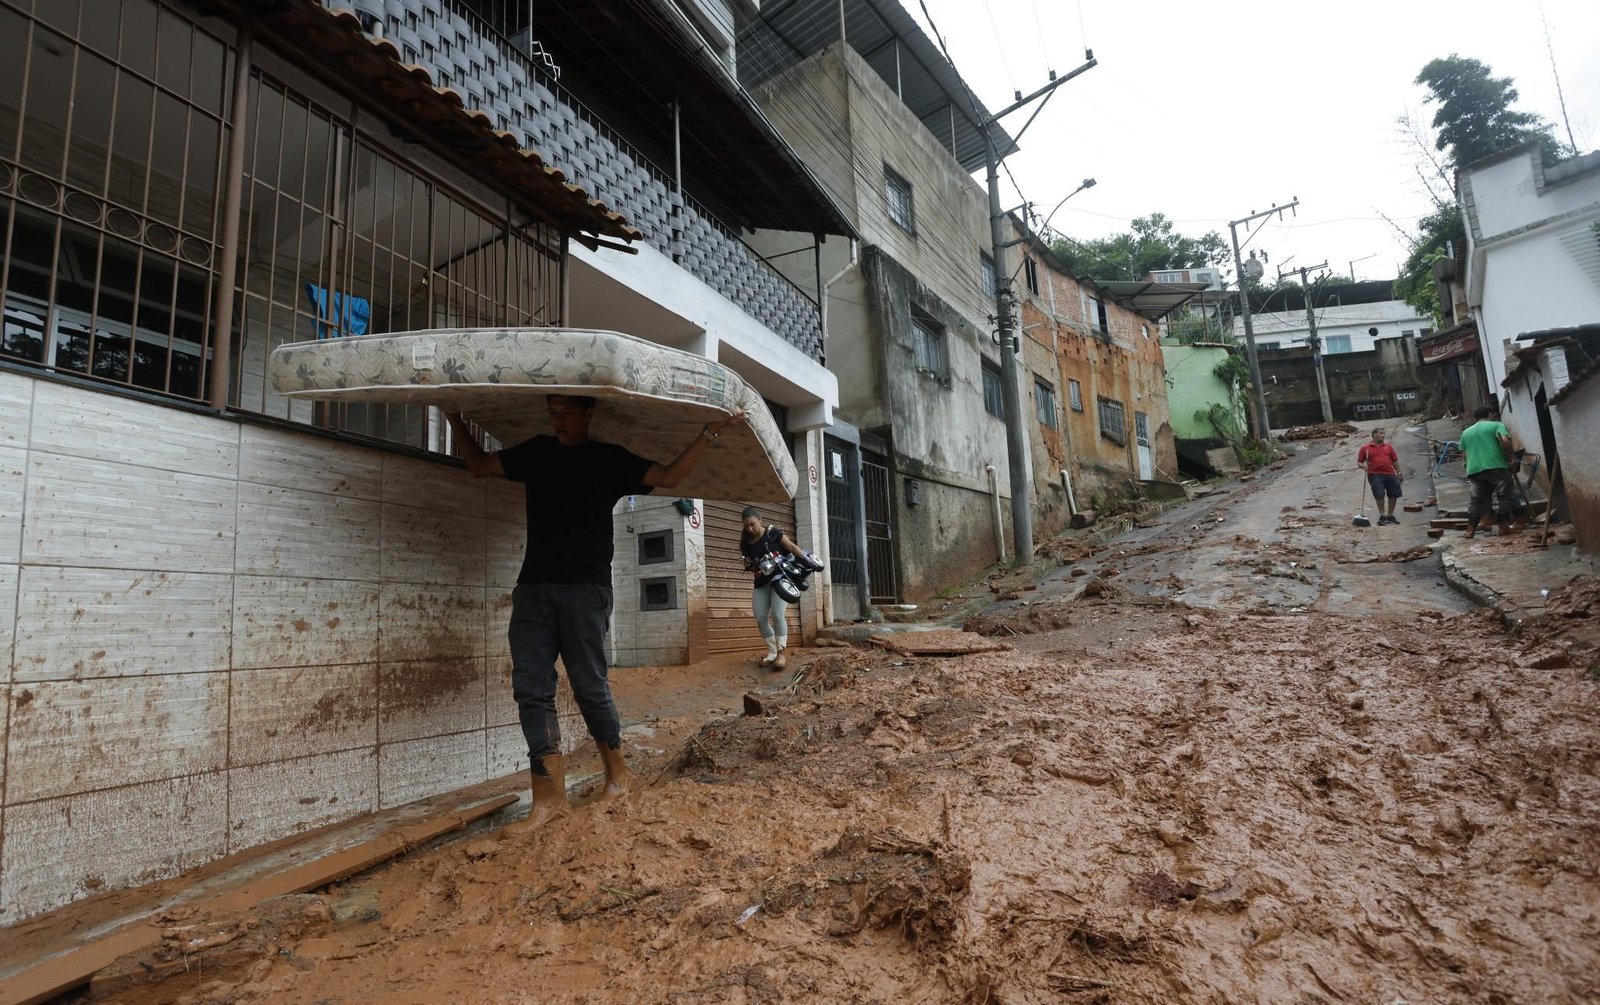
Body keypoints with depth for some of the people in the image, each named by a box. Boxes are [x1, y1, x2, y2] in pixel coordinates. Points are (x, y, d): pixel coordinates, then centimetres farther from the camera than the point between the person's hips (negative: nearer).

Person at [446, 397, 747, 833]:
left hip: (585, 589, -4)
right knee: (530, 689, -2)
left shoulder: (610, 459, 5)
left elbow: (668, 476, -3)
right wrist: (455, 418, 21)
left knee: (590, 687, 0)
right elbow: (479, 465, 27)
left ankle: (617, 772, 21)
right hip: (532, 588, 4)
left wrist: (708, 432, -9)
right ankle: (550, 796, 3)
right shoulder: (537, 452, 16)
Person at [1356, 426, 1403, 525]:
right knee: (1379, 495, -10)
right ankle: (1382, 516, 3)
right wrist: (1363, 466, -17)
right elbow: (1359, 462, 5)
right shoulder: (1365, 448, 5)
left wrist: (1399, 473, 16)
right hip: (1375, 475, -4)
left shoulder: (1388, 447, 16)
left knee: (1394, 495, 5)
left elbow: (1395, 461, 19)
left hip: (1390, 474, 4)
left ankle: (1390, 516, 20)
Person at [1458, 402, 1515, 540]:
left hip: (1474, 470, 4)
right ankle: (1503, 527, 3)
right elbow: (1505, 441, -10)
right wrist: (1509, 459, -2)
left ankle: (1470, 530, 6)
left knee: (1477, 499, 11)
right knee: (1503, 497, 5)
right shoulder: (1496, 425, 7)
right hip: (1496, 466, -4)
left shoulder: (1466, 432, 22)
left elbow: (1463, 453, 19)